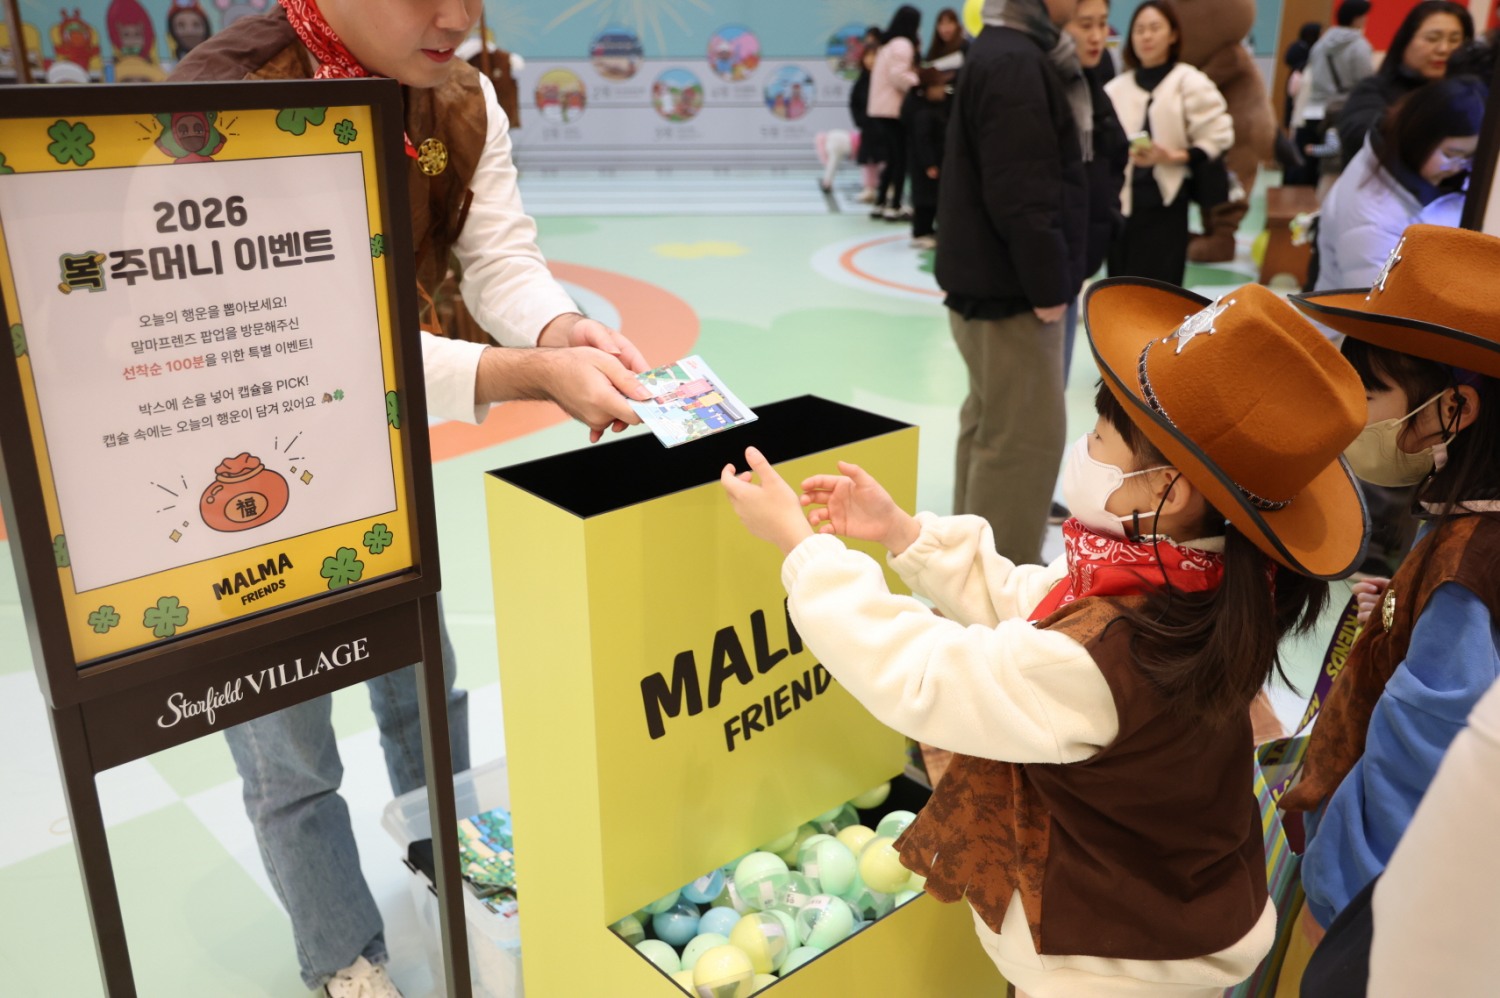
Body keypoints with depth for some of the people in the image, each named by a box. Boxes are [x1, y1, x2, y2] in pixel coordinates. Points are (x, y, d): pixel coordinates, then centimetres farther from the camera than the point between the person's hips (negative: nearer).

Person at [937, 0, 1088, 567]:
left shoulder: (1010, 52, 15)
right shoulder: (1014, 62, -18)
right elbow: (1020, 194, -24)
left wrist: (1047, 279, 16)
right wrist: (1046, 285, -17)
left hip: (994, 280, 10)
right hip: (1007, 287, -10)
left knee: (993, 423, 18)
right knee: (1026, 434, -3)